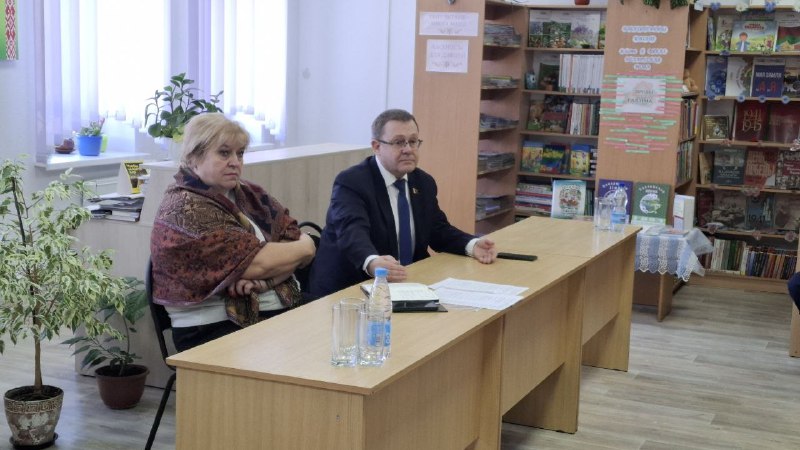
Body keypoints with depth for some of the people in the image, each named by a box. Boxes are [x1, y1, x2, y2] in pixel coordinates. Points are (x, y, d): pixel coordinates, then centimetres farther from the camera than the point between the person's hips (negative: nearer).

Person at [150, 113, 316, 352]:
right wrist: (304, 248, 2)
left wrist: (263, 280, -15)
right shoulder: (185, 209, -11)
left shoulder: (247, 194, 12)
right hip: (218, 329, -7)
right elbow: (258, 262, -16)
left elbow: (295, 238, 3)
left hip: (282, 308, 7)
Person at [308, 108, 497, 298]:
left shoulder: (424, 182, 9)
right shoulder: (351, 183, -14)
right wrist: (373, 263, -50)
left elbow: (438, 230, 15)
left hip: (407, 284, 6)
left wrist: (472, 245, -6)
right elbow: (352, 232, -30)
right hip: (348, 290, -5)